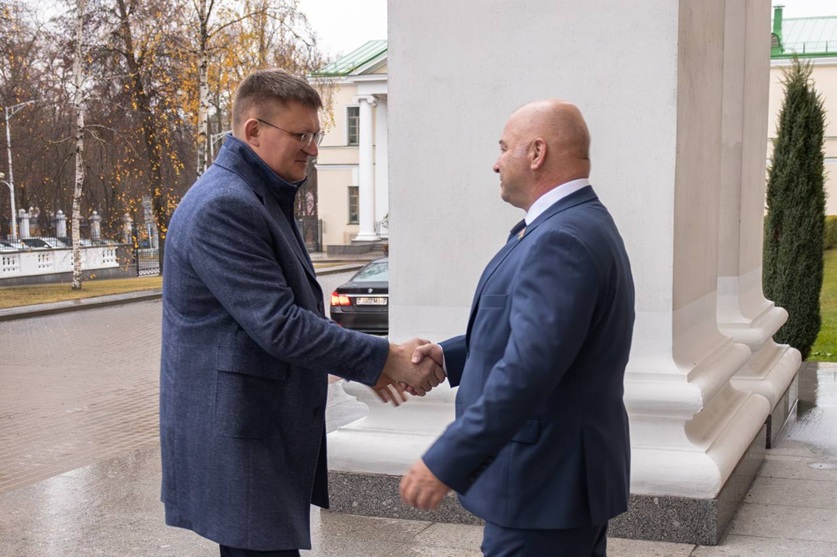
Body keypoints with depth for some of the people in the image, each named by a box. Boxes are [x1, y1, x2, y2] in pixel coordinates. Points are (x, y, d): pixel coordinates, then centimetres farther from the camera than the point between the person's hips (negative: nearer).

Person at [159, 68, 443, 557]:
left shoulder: (265, 199, 15)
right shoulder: (224, 207, -18)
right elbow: (278, 325, -23)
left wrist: (368, 362, 9)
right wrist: (386, 359, -19)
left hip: (272, 433, 10)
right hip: (237, 438, -10)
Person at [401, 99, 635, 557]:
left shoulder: (562, 240, -22)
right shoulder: (577, 224, 12)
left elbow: (527, 369, -30)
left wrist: (445, 463, -26)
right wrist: (449, 356, 6)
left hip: (544, 487, -10)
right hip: (564, 474, 10)